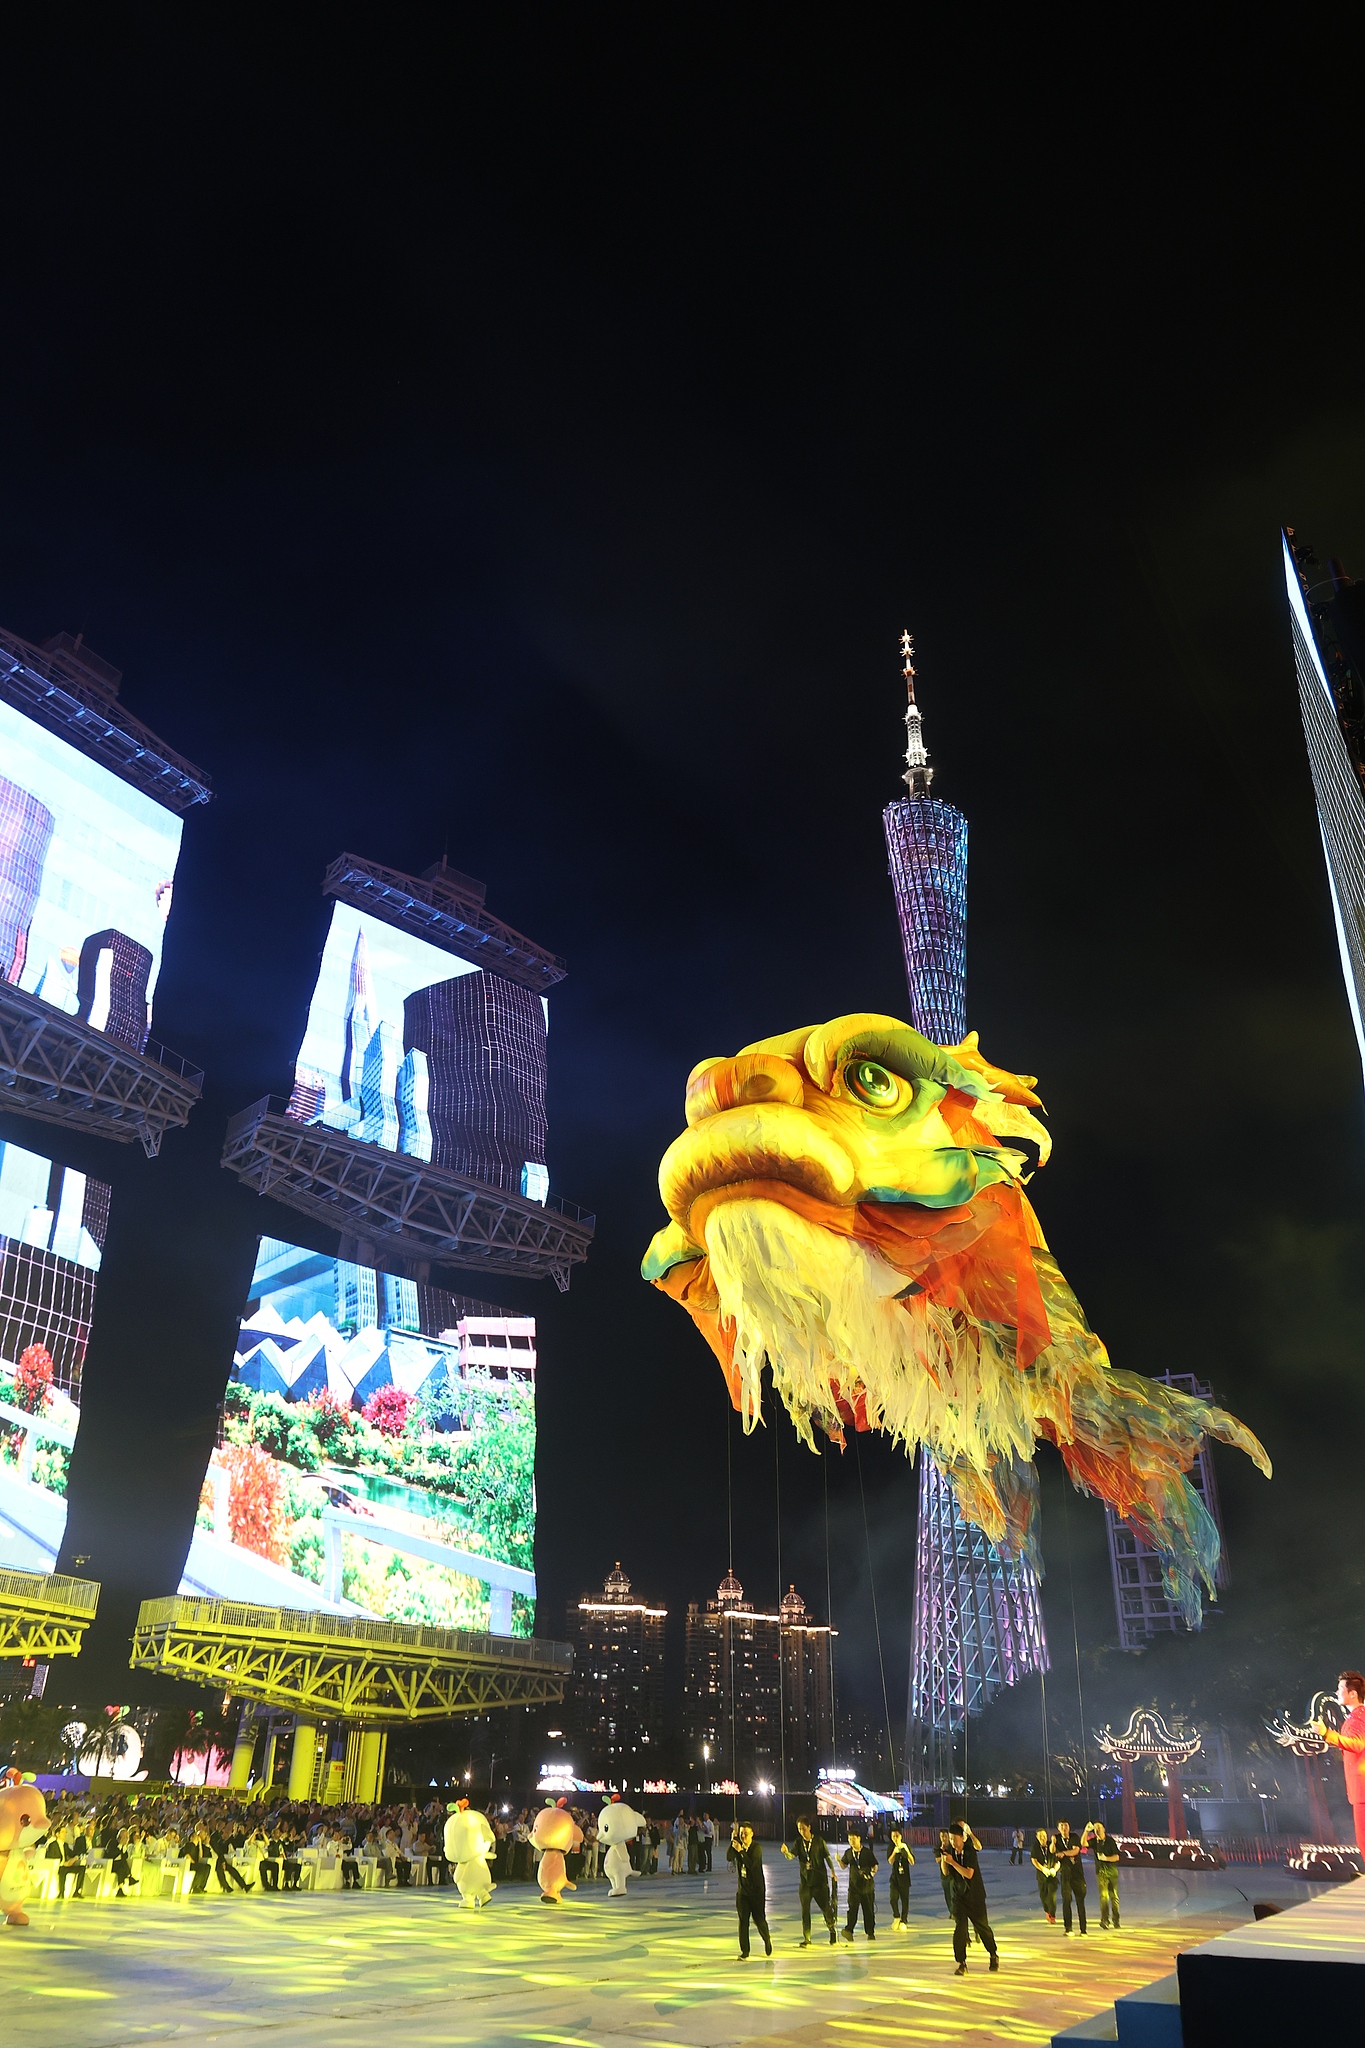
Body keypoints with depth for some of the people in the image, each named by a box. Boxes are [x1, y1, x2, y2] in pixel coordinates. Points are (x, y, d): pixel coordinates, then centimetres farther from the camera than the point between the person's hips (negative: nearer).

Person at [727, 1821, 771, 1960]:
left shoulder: (757, 1848, -12)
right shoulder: (738, 1846, 1)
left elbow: (752, 1864, -25)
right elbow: (729, 1858, -15)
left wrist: (741, 1851, -30)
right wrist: (732, 1841, -24)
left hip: (757, 1889, -4)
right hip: (742, 1889, 4)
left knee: (759, 1919, 2)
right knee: (743, 1921, 0)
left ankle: (767, 1939, 32)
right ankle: (744, 1952, 7)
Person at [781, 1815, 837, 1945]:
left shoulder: (819, 1841, -4)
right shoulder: (798, 1842, 1)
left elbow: (827, 1857, 1)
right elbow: (791, 1856, -13)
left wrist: (832, 1871, -11)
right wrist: (786, 1852, -35)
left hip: (820, 1880, -2)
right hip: (805, 1881, 2)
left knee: (826, 1907, -1)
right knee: (805, 1910, 1)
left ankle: (832, 1930, 25)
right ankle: (806, 1938, 11)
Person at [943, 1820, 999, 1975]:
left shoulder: (970, 1851, -17)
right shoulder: (951, 1851, -3)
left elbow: (969, 1874, -27)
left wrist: (952, 1862, -31)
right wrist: (943, 1859, -16)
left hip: (975, 1895, -3)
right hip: (959, 1895, 3)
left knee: (982, 1926, 8)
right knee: (959, 1928, -9)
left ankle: (994, 1955, 32)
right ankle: (962, 1963, 0)